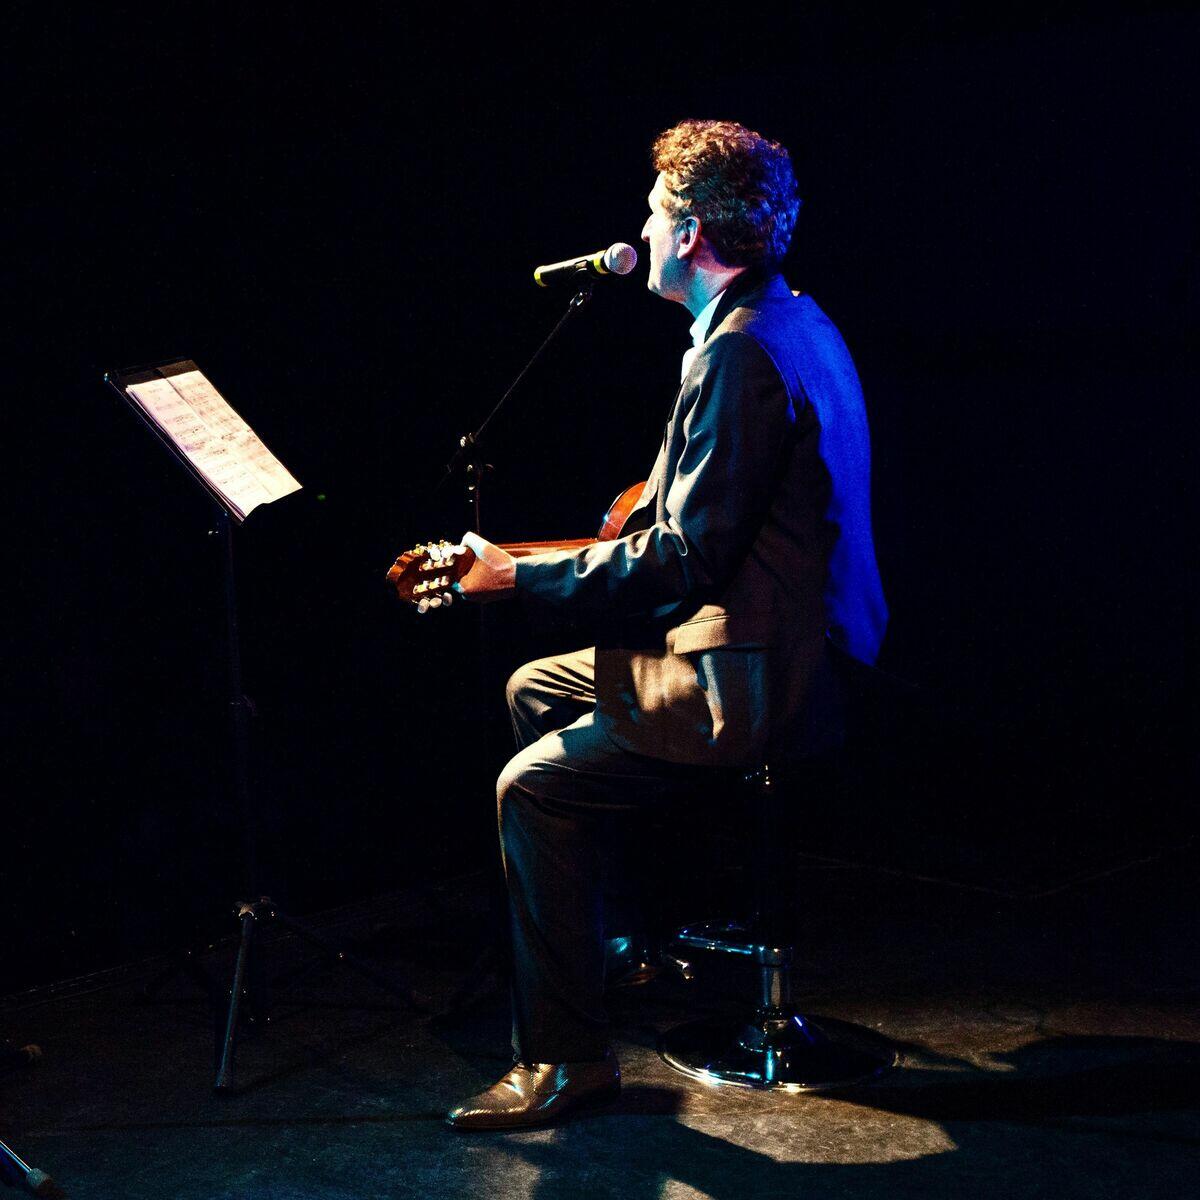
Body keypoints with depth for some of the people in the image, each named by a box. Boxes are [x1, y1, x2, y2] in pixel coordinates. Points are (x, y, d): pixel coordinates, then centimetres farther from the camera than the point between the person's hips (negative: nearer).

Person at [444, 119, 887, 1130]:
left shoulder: (739, 351, -22)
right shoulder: (790, 319, 12)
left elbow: (688, 560, -25)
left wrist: (524, 574, -18)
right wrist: (658, 502, 17)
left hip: (749, 680, -11)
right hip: (775, 640, 11)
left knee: (536, 784, -13)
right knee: (534, 689, 20)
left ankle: (566, 1057, -4)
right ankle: (595, 940, 31)